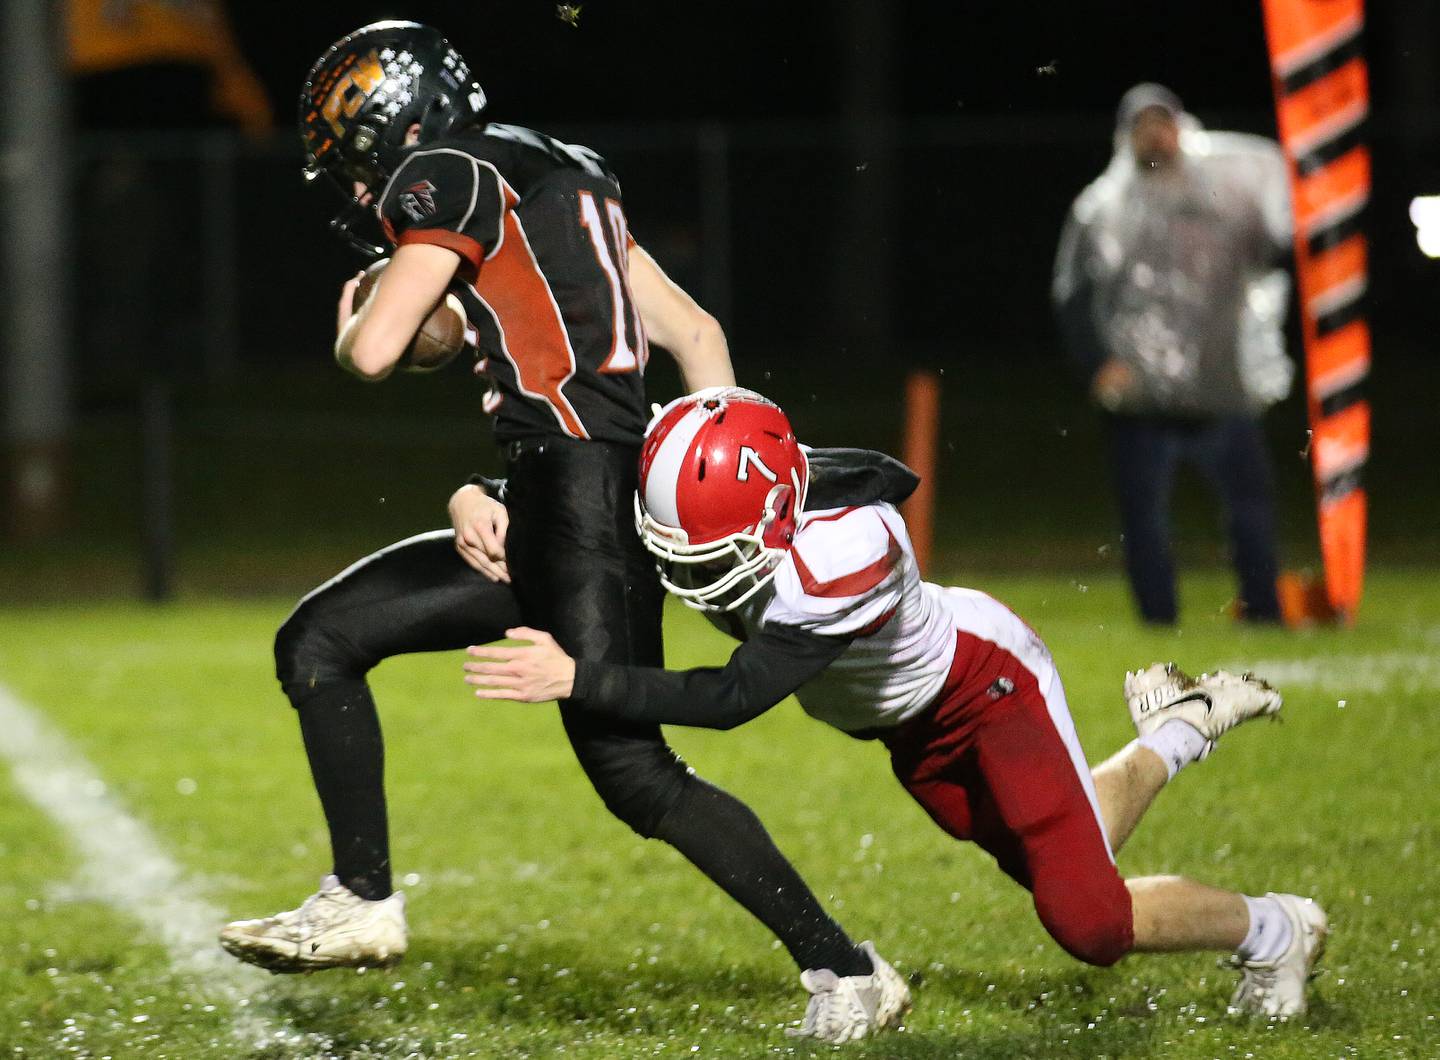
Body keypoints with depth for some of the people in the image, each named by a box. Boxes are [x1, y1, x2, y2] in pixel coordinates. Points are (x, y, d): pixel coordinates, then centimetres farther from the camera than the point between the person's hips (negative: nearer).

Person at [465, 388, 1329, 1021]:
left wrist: (578, 679, -46)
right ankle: (1178, 735, 44)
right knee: (1053, 871, 19)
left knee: (1089, 924, -11)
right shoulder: (699, 503, -25)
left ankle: (1274, 930, 17)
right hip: (911, 727, 7)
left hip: (986, 679, -7)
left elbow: (735, 699, -42)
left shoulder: (842, 557, -44)